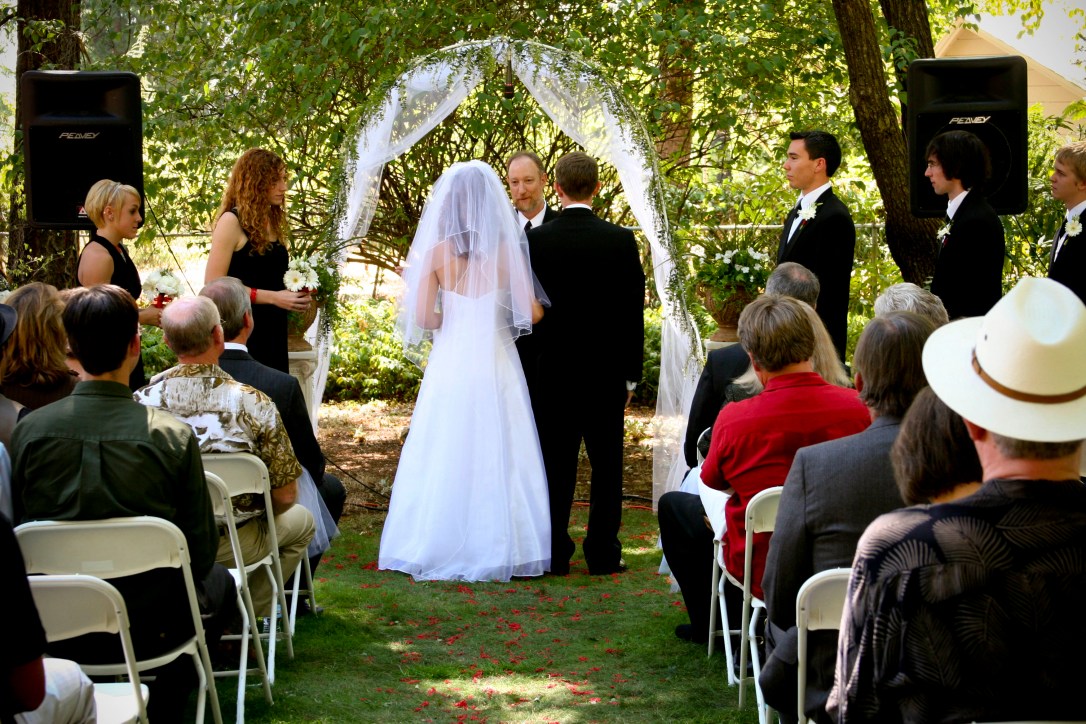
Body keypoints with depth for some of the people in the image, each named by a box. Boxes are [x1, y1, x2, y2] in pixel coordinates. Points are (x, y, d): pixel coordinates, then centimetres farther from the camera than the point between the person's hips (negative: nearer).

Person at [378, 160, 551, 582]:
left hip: (449, 367, 0)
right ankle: (499, 547, 7)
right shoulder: (507, 250, -4)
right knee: (498, 458, 6)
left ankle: (440, 548, 8)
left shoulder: (436, 253, -3)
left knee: (444, 458, 6)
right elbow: (531, 312, -7)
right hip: (495, 368, 0)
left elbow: (422, 317, -8)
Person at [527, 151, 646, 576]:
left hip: (554, 370, 0)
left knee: (556, 465, 7)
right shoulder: (620, 240, -6)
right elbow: (633, 312, -2)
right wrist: (631, 376, 7)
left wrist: (528, 370, 8)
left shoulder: (536, 240, -6)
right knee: (606, 465, 7)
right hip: (606, 373, 0)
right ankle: (603, 554, 8)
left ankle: (554, 553, 9)